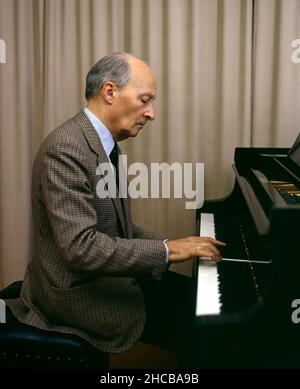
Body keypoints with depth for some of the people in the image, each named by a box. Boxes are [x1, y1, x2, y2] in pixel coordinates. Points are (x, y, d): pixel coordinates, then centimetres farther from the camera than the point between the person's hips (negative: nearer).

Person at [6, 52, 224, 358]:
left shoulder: (101, 143, 8)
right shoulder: (66, 149, -24)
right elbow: (81, 247, -30)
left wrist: (172, 247, -2)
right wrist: (166, 251, -24)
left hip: (104, 274, 9)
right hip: (77, 290, -9)